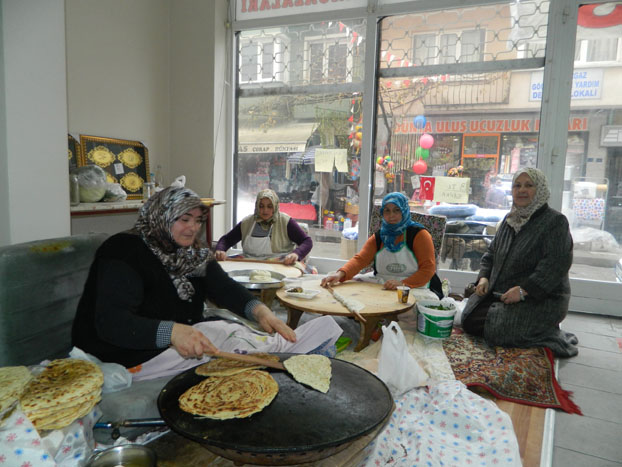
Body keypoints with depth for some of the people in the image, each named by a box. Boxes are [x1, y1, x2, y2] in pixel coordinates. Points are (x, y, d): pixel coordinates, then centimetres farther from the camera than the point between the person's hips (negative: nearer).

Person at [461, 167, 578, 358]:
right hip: (498, 292, 7)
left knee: (498, 331, -24)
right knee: (469, 320, -6)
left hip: (540, 299, -7)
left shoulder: (556, 221, -10)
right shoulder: (510, 219, 12)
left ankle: (551, 337, 2)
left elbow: (556, 264, -20)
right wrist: (484, 277, -1)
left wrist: (523, 290, -25)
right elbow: (491, 253, 18)